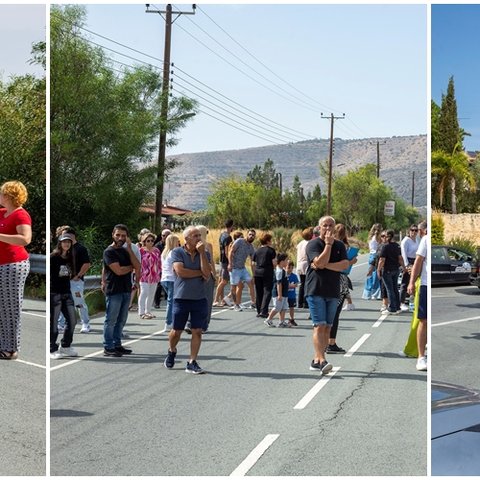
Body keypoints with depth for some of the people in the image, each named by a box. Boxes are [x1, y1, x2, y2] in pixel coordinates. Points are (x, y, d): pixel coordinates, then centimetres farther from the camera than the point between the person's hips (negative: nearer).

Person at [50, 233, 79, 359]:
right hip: (54, 293, -7)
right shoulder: (53, 257, -9)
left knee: (72, 320, 7)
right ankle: (53, 350, 8)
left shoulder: (70, 258, 11)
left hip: (67, 293, 7)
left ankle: (65, 346, 21)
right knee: (53, 322, -1)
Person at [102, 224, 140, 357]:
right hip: (114, 291, -7)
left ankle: (117, 345, 20)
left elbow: (138, 266, -2)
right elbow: (119, 270, -18)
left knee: (121, 320, 11)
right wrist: (131, 267, -1)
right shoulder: (109, 251, -8)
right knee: (111, 320, -1)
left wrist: (129, 249, -7)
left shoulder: (126, 250, 12)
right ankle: (108, 348, 4)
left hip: (126, 290, 7)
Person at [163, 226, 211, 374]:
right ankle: (171, 351, 37)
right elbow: (180, 271, -18)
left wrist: (201, 252, -13)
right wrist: (200, 273, -9)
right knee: (176, 331, 8)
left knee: (197, 331, 0)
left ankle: (192, 363, 8)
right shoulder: (177, 252, -4)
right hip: (181, 298, -2)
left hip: (200, 299, 2)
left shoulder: (204, 254, 5)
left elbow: (207, 274, -10)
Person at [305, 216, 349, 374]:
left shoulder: (339, 245, 12)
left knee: (327, 327, 6)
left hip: (333, 292, 5)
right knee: (320, 326, -13)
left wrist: (325, 265, -13)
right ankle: (322, 361, -19)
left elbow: (344, 265, -4)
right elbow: (320, 262, -19)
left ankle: (316, 360, 13)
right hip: (315, 291, -5)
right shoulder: (313, 244, -2)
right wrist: (328, 244, -11)